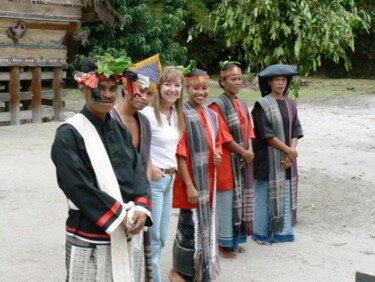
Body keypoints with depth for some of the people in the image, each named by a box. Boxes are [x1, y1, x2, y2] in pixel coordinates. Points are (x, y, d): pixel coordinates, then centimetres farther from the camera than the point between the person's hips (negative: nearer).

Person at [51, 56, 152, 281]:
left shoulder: (120, 130, 9)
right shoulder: (69, 135, -11)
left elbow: (138, 171, 3)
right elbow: (79, 187, -17)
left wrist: (141, 207, -13)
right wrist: (119, 215, -16)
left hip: (125, 234, 6)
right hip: (90, 237, -6)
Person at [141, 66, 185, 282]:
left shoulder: (178, 114, 9)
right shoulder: (148, 113, -15)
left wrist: (173, 170, 9)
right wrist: (149, 169, -18)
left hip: (171, 178, 7)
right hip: (153, 179, -7)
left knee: (162, 237, 15)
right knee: (153, 237, 1)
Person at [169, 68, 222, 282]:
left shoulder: (212, 115, 8)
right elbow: (180, 153, -15)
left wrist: (218, 155, -3)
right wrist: (189, 185, -17)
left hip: (208, 180, 7)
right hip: (191, 180, -7)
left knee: (205, 225, 15)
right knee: (191, 226, 0)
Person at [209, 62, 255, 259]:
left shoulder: (242, 104, 13)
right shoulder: (218, 105, -12)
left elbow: (248, 130, 13)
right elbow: (224, 137, -16)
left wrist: (250, 151, -4)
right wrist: (244, 152, -12)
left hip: (244, 159, 8)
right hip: (227, 161, -8)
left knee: (241, 199, 12)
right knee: (227, 201, -1)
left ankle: (235, 240, 24)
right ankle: (224, 244, 11)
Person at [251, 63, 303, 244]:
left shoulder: (290, 104, 9)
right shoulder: (262, 105, -9)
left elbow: (296, 130, 6)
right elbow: (266, 134, -14)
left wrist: (291, 153, -8)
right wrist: (288, 150, -14)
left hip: (287, 158, 6)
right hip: (268, 159, -5)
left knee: (286, 193, 11)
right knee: (265, 194, 2)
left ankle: (282, 230, 23)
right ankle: (261, 233, 14)